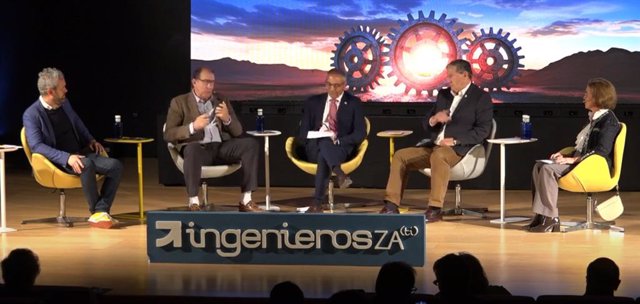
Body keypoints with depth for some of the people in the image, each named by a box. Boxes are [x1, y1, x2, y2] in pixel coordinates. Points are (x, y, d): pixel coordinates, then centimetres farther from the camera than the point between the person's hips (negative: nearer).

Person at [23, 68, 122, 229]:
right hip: (58, 161, -7)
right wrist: (67, 157, -30)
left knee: (115, 166, -16)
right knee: (86, 165, -38)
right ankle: (96, 210, -20)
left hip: (80, 153, 7)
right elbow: (36, 146, -21)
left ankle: (100, 212, -19)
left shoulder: (64, 103, 9)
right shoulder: (31, 115, -12)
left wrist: (91, 140, 11)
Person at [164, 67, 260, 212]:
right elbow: (168, 134, -2)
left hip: (222, 147, 4)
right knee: (192, 148, -39)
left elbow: (237, 132, 15)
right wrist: (193, 126, -17)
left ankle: (245, 200, -20)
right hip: (198, 148, -4)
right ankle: (193, 202, -32)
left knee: (251, 144, -20)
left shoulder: (221, 100, 19)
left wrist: (227, 119, -7)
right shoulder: (179, 102, 8)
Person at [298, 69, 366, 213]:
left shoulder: (354, 103, 10)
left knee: (323, 156, -39)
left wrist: (337, 141, -18)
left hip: (341, 148, -1)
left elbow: (360, 133, -1)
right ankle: (340, 174, -63)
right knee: (323, 143, -38)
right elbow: (303, 132, 10)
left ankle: (317, 203, -51)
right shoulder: (313, 102, 16)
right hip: (314, 148, 1)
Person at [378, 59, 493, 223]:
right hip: (433, 146, 7)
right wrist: (434, 119, -6)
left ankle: (435, 209, -37)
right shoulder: (443, 94, 18)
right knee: (400, 155, -6)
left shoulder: (481, 97, -1)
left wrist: (455, 141, -20)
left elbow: (483, 131, -11)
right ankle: (391, 205, -8)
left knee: (438, 156, -38)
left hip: (460, 148, -7)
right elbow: (426, 125, 19)